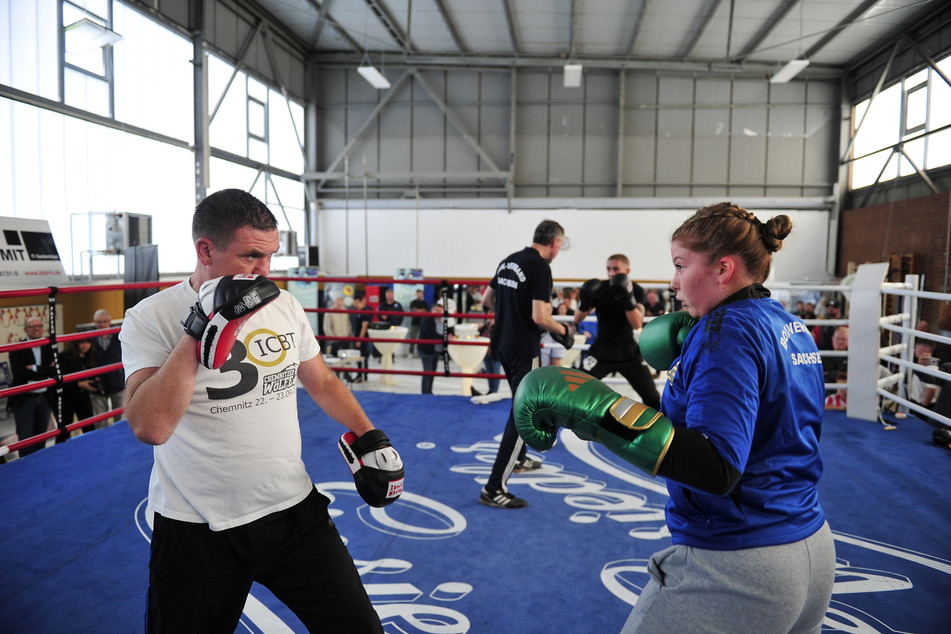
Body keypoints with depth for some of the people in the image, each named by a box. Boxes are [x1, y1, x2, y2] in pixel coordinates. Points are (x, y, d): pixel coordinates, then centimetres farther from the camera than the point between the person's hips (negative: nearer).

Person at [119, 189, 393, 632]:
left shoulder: (284, 305, 2)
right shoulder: (150, 318, -12)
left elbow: (321, 382, 16)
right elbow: (150, 427, -26)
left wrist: (369, 436, 9)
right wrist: (201, 327, -28)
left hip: (294, 512, 4)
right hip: (196, 531, -3)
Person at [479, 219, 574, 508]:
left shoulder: (508, 261, 8)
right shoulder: (540, 266, -16)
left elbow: (487, 300, 18)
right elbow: (539, 317, -22)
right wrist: (563, 330, -5)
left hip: (503, 343, 9)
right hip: (523, 348, -9)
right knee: (522, 415, -4)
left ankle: (518, 458, 43)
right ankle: (494, 489, -4)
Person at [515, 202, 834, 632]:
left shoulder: (728, 328, -20)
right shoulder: (791, 328, 7)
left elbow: (717, 469, -30)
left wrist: (595, 407, -34)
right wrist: (694, 346, 12)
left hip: (734, 566, -9)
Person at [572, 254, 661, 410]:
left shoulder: (636, 290, -9)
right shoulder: (599, 288, -9)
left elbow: (637, 324, -21)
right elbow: (577, 319, -7)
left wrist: (627, 298, -34)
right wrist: (585, 301, -28)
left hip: (628, 351, 0)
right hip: (601, 351, 0)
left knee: (653, 398, 1)